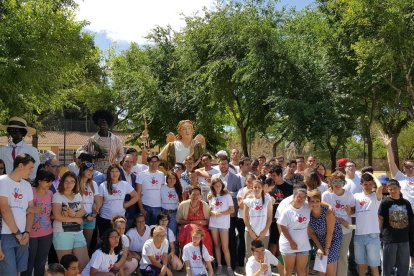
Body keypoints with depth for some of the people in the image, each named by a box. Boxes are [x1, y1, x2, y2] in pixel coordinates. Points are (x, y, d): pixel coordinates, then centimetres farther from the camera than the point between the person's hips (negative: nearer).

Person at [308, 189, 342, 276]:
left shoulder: (328, 212, -26)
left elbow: (330, 233, -19)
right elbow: (311, 233, -5)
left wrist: (327, 249, -14)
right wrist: (319, 248, -7)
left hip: (334, 237, -4)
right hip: (320, 239, 4)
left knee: (330, 264, -10)